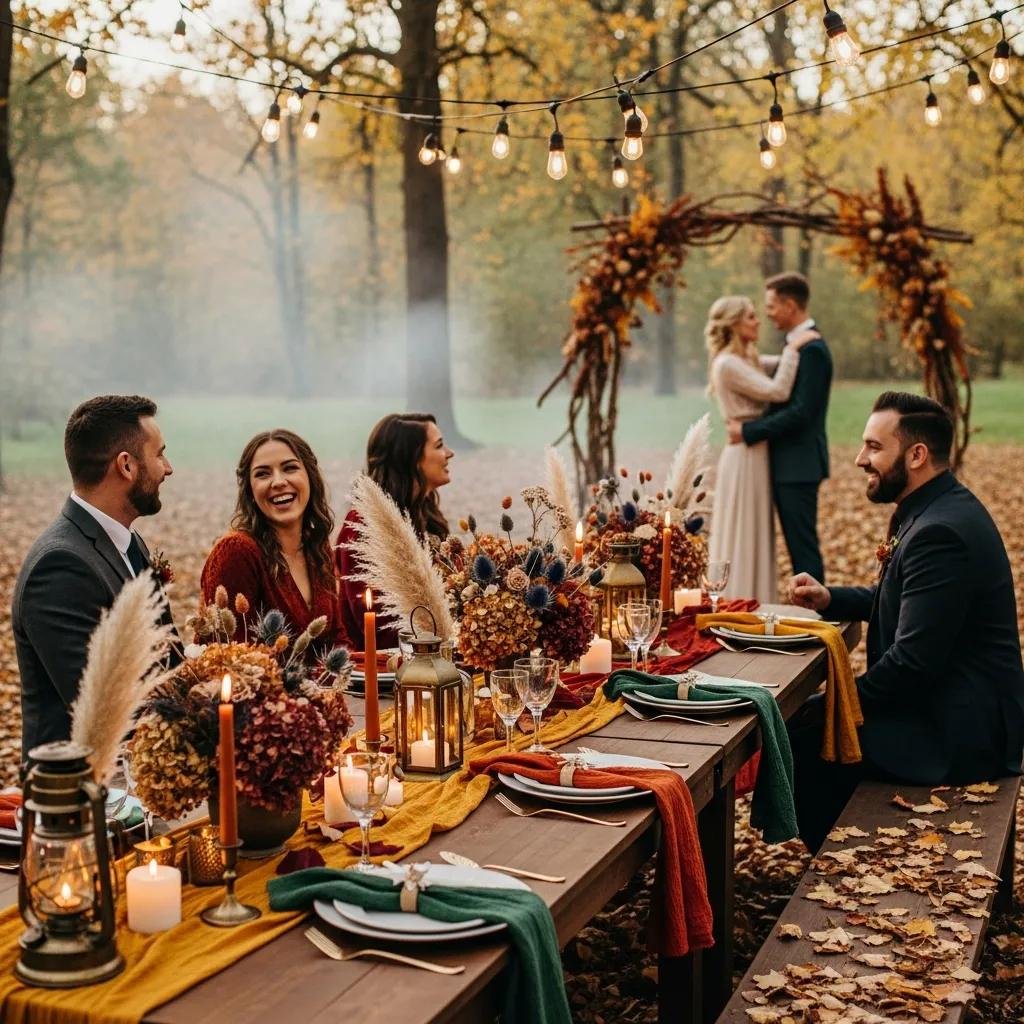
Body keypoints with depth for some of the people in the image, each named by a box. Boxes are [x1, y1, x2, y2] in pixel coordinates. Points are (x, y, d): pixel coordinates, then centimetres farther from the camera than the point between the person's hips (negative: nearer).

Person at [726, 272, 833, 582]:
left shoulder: (812, 349, -16)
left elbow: (801, 412, -22)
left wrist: (748, 431, -17)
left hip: (799, 464, -10)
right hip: (790, 463, 10)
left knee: (803, 544, -4)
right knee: (798, 544, 13)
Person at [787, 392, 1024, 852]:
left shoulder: (941, 531, -25)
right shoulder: (940, 509, 8)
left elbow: (913, 662, -26)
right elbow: (903, 601, 20)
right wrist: (830, 598, 5)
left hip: (959, 732, -10)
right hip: (949, 706, 10)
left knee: (797, 739, -11)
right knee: (803, 713, 12)